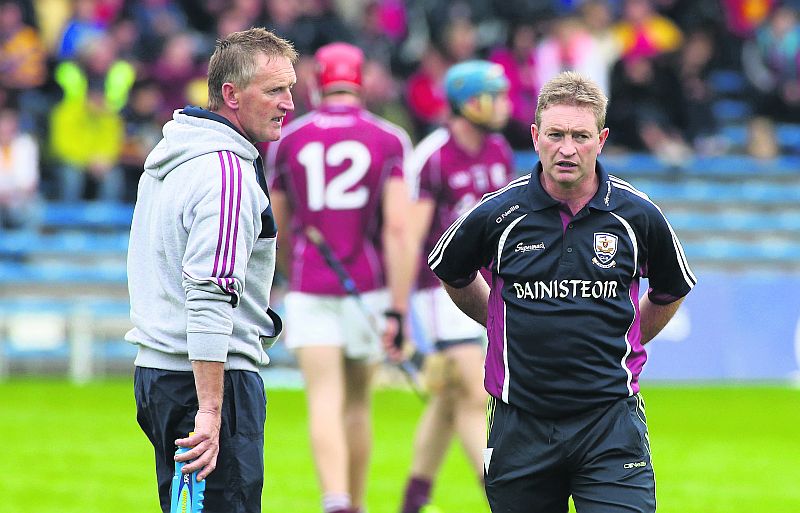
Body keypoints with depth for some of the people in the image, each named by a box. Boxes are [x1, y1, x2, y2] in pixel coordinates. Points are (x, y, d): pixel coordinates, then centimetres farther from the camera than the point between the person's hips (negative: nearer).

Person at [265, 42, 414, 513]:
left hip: (310, 292, -1)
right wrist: (398, 310, -12)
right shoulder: (389, 141, -2)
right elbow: (397, 228, -11)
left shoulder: (288, 141, 3)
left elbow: (277, 231, 13)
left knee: (325, 404, -8)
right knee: (358, 403, 17)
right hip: (367, 290, 1)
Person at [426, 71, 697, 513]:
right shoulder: (497, 214, -3)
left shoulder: (638, 216, -1)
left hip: (610, 425, -1)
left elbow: (671, 291, 19)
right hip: (519, 424, 1)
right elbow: (451, 274, 18)